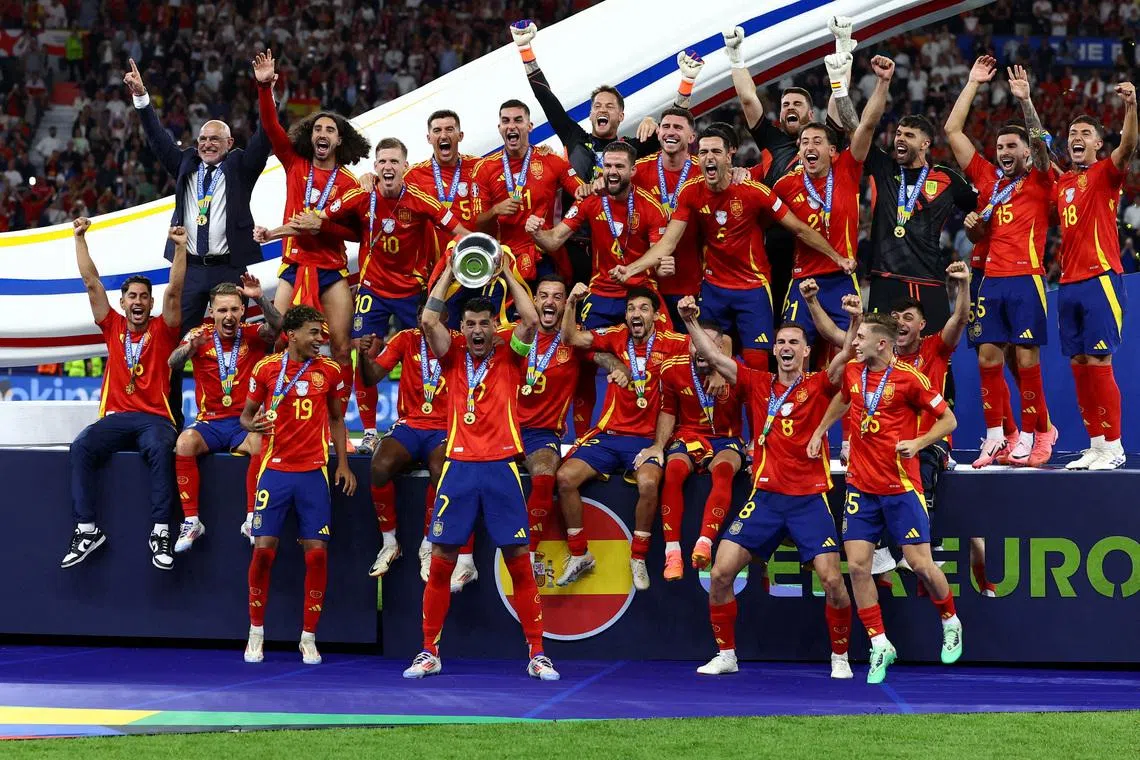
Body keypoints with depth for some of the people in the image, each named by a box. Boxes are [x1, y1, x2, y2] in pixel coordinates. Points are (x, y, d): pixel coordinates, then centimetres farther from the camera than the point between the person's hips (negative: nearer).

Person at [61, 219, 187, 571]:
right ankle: (87, 529, -29)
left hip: (155, 419, -2)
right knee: (81, 447, -27)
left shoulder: (162, 330, 10)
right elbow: (92, 283, 13)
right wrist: (80, 238, 10)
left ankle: (160, 532, -36)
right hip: (115, 418, 2)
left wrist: (180, 248, -10)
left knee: (161, 448, -35)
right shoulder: (113, 327, 15)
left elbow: (174, 291, -1)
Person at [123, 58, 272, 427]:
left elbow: (263, 140, -5)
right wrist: (140, 97, 3)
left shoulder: (240, 167, 6)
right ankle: (170, 421, 3)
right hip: (189, 268, 3)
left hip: (229, 269, -3)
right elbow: (158, 138, 13)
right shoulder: (186, 164, 15)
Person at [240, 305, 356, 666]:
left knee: (317, 552, -4)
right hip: (275, 470, -1)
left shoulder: (330, 370, 5)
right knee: (264, 549, -5)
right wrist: (252, 424, -15)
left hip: (314, 473, 1)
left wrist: (343, 463, 6)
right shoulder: (266, 367, 0)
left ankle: (308, 638, 6)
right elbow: (246, 414, 9)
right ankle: (256, 633, 10)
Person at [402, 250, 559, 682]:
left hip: (501, 467, -1)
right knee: (440, 563, 0)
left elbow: (531, 321, -8)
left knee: (519, 564, -1)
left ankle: (537, 654, 4)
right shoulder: (454, 357, 10)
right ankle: (430, 653, 8)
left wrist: (506, 272, -1)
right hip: (459, 465, 1)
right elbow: (429, 320, -4)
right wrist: (450, 271, 0)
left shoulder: (509, 358, 8)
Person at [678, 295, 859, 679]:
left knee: (832, 580, -11)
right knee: (720, 574, -5)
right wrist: (691, 322, -11)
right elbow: (713, 356, 3)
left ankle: (840, 658, 9)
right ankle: (725, 655, 11)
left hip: (810, 499, -2)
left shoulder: (818, 386, 2)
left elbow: (844, 357, -16)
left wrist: (854, 320, -33)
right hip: (765, 497, 2)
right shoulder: (757, 384, 8)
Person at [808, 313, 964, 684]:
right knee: (857, 565, -4)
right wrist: (820, 430, 25)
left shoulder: (908, 377, -12)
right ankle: (880, 646, 6)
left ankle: (951, 623, 24)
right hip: (860, 484, 5)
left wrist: (918, 443, -19)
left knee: (920, 563, -4)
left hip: (901, 486, -5)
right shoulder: (852, 372, 5)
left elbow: (948, 420, -6)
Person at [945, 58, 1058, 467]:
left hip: (1026, 279, -4)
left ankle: (1034, 434, 0)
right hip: (991, 279, 4)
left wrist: (1025, 99, -17)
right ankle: (995, 437, 4)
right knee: (988, 357, -1)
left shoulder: (1038, 182, 7)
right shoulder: (987, 178, 16)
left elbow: (1040, 141, -10)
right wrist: (973, 84, 15)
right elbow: (953, 131, 16)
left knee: (1027, 359, -7)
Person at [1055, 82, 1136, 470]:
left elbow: (1128, 146, -20)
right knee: (1079, 365, 5)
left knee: (1098, 363, -10)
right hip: (1068, 284, 7)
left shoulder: (1104, 173, -2)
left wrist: (1131, 105, -35)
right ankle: (1095, 445, 10)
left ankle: (1113, 446, -6)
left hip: (1099, 279, -7)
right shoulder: (1062, 182, 17)